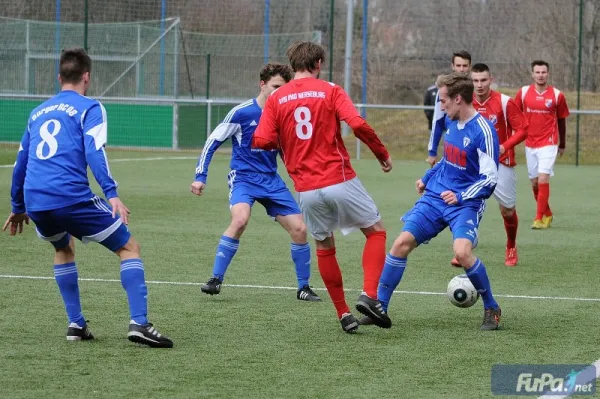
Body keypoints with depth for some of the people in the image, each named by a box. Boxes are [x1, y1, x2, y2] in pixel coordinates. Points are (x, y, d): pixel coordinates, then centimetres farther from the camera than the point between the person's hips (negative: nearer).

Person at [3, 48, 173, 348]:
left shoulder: (38, 112, 25)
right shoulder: (89, 108, 6)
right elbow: (94, 151, -11)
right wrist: (112, 194, -18)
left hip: (35, 200, 6)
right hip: (72, 197, -6)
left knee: (63, 248, 34)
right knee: (129, 248, 6)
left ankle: (76, 324, 23)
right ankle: (138, 323, -11)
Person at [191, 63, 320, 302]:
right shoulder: (242, 112, -9)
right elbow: (213, 142, -3)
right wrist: (200, 176, -7)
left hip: (272, 181, 5)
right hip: (244, 177, -5)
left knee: (299, 229, -4)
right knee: (240, 219, -32)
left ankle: (304, 287, 13)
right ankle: (215, 280, -20)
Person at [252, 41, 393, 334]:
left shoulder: (276, 99, 6)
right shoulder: (330, 91, -1)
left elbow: (261, 141, -4)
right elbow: (358, 124, -14)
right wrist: (383, 155, 0)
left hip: (306, 189, 3)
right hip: (340, 181, -3)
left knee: (324, 247, 20)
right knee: (376, 231, 13)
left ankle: (343, 313, 17)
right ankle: (370, 295, -6)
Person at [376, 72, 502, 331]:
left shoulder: (483, 131, -17)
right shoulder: (452, 123, 7)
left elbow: (489, 179, -17)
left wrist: (460, 197, -25)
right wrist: (427, 178, 20)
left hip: (465, 203, -7)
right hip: (435, 196, 7)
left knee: (462, 252, -28)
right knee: (402, 243, -5)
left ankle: (491, 309, -6)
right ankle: (380, 307, 4)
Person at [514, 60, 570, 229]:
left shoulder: (557, 95, -3)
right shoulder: (523, 92, 1)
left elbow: (562, 120, 8)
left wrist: (562, 144, 15)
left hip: (548, 144, -3)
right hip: (530, 144, 3)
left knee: (543, 179, -15)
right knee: (534, 182, 9)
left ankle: (539, 219, -14)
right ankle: (547, 214, 28)